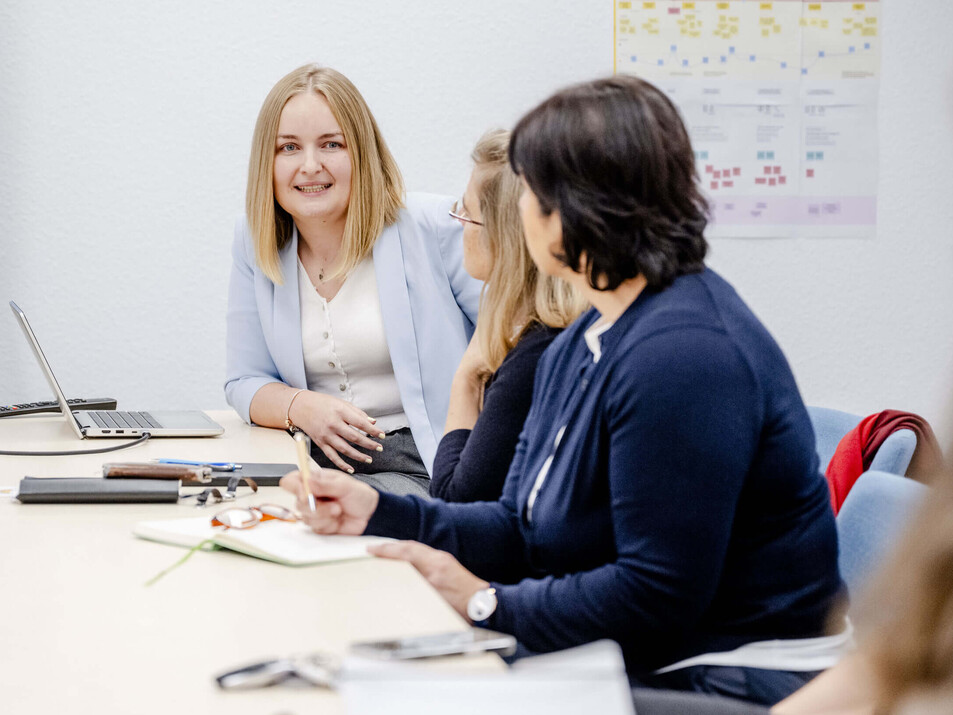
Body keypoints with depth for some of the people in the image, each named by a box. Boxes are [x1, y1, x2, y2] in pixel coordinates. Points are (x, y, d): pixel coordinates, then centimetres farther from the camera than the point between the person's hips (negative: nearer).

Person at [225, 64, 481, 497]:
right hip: (316, 463, 5)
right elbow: (245, 381, 14)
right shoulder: (254, 241, 9)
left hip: (424, 470, -4)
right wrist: (302, 407, -10)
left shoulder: (431, 227, -4)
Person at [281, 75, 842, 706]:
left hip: (734, 685, -9)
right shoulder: (579, 345, 12)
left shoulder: (685, 352, -22)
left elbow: (656, 593, -24)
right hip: (644, 662, 9)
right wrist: (377, 511, 4)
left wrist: (488, 603, -15)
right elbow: (523, 532, 13)